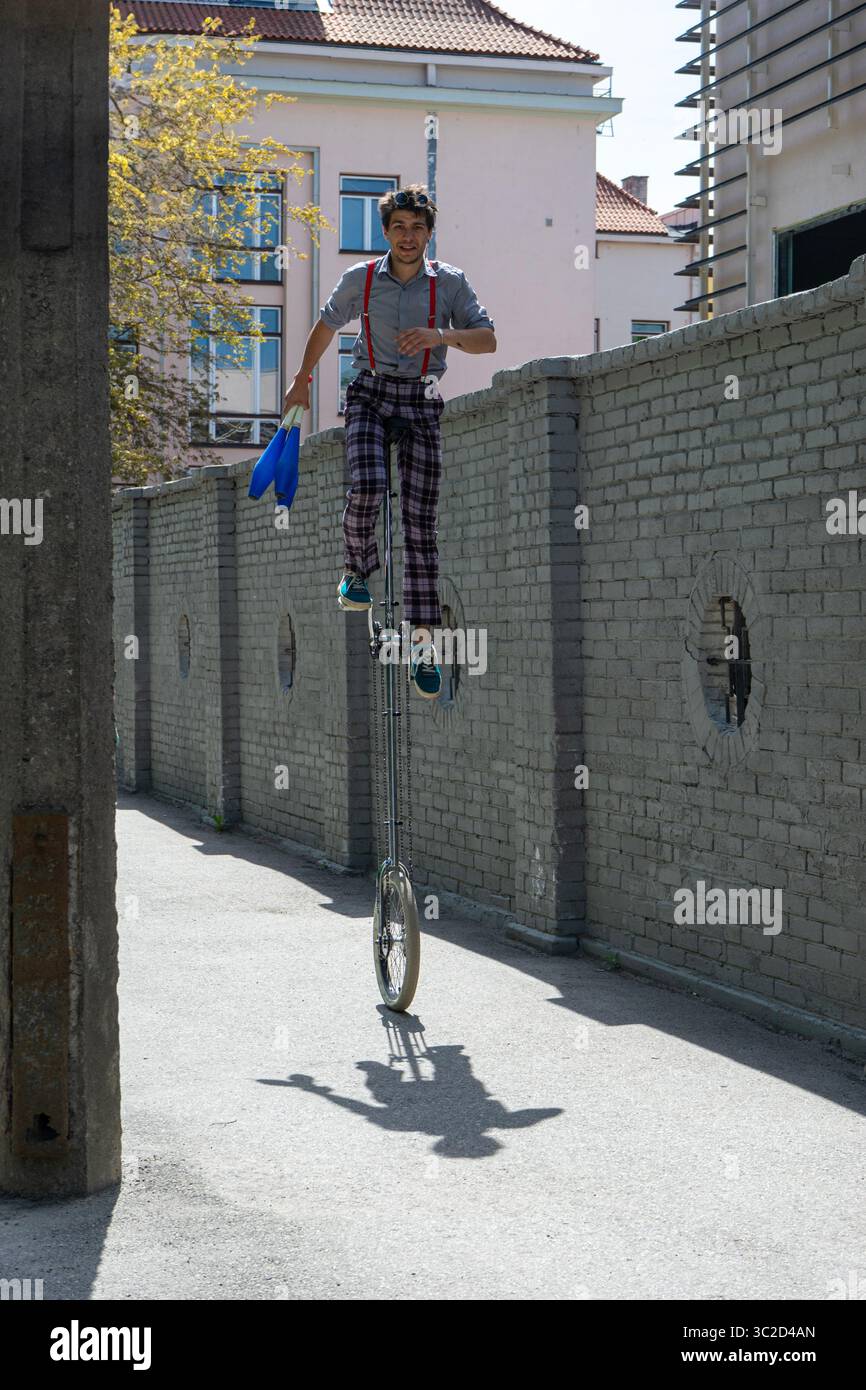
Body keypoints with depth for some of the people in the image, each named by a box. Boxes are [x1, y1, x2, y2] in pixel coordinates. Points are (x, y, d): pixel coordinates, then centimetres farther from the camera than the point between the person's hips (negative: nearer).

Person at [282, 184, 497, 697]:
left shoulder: (451, 282, 0)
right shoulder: (360, 279, 2)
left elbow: (488, 339, -4)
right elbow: (326, 326, 18)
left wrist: (442, 335, -21)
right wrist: (303, 380, 23)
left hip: (422, 402, 0)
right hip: (371, 392, 0)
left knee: (421, 521, -3)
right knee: (367, 488, -26)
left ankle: (423, 638, 1)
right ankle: (358, 569, 5)